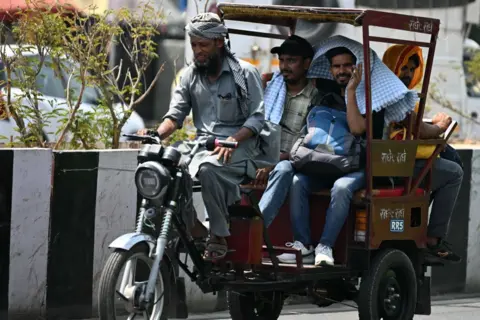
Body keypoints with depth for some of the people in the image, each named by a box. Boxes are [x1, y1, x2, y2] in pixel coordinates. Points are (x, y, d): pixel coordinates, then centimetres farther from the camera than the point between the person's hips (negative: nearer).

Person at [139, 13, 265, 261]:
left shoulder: (245, 73, 0)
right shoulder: (190, 75, 14)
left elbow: (257, 117, -4)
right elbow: (175, 114, 8)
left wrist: (232, 140, -21)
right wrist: (156, 135, -14)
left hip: (238, 148, -4)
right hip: (203, 145, 4)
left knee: (208, 169, -37)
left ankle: (218, 236, -24)